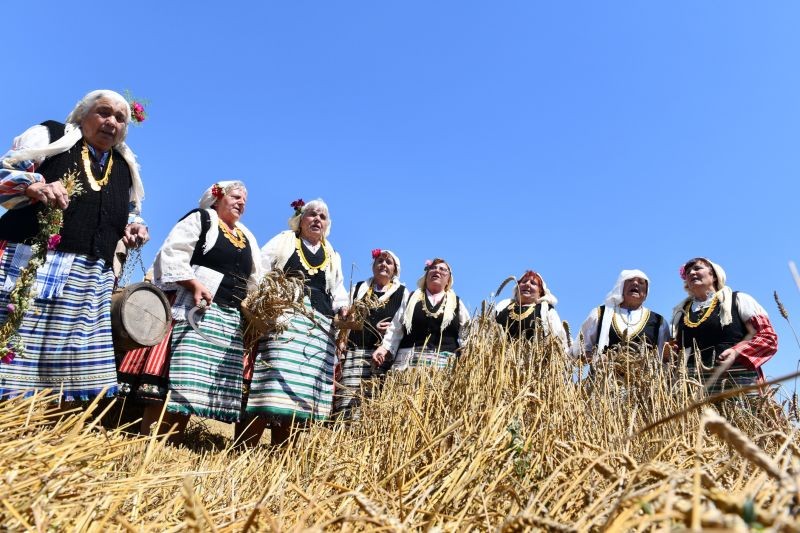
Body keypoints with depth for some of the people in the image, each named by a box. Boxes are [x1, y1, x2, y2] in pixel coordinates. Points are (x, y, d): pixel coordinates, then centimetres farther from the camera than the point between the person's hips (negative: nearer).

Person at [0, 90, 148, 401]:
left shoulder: (126, 167, 21)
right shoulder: (50, 136, 9)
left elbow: (129, 213, 31)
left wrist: (134, 226, 7)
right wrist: (35, 187, -18)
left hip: (90, 280, 4)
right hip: (30, 264, -4)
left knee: (70, 369, -2)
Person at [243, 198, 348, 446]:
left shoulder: (332, 256, 25)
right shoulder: (283, 240, 16)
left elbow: (338, 291, 22)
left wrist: (343, 308, 0)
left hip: (320, 325, 4)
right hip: (283, 318, -4)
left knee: (305, 385, -3)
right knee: (273, 380, -18)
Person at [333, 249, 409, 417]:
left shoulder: (402, 293, 13)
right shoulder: (359, 288, 21)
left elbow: (402, 325, 3)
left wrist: (387, 350, -10)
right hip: (355, 351, 2)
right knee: (347, 403, -10)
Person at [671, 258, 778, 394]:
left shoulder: (738, 300, 11)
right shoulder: (680, 311, 21)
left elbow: (767, 337, 5)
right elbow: (677, 347, 24)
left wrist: (737, 352, -11)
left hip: (737, 380, -2)